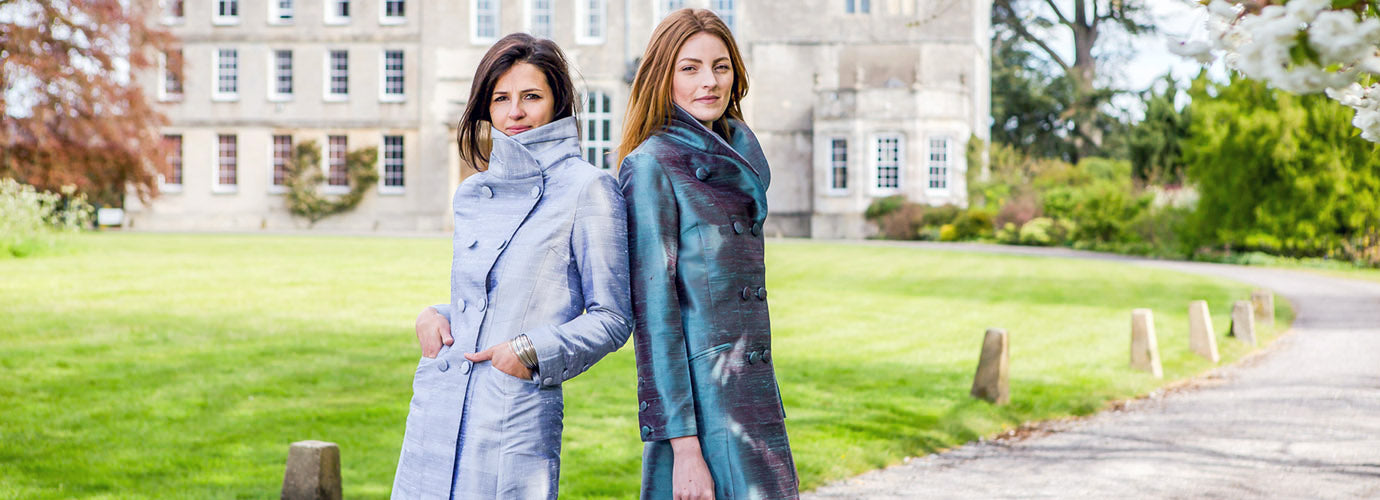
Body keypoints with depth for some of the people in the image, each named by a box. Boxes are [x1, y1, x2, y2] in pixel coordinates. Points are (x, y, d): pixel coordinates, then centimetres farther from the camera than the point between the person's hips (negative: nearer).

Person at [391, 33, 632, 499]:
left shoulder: (587, 189, -4)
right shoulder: (471, 194, 13)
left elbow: (612, 318, -3)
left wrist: (533, 351, -14)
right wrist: (435, 316, 4)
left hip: (517, 420, -5)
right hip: (436, 411, 6)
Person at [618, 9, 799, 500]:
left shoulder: (738, 156, 16)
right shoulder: (651, 164, -8)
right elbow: (653, 309, -13)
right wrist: (683, 444, -18)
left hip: (753, 399, 8)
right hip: (704, 406, -8)